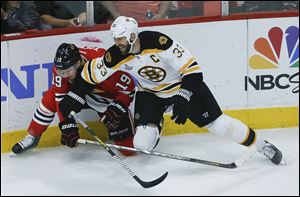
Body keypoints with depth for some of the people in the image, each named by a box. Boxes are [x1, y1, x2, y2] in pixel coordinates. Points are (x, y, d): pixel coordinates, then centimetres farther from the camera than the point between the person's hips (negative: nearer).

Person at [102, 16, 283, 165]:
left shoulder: (157, 42, -34)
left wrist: (183, 99, -33)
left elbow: (191, 67, -29)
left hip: (183, 85, -3)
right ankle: (154, 125, 27)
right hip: (151, 93, 4)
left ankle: (261, 145, 14)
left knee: (219, 124, -6)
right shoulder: (115, 57, -20)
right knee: (143, 144, -11)